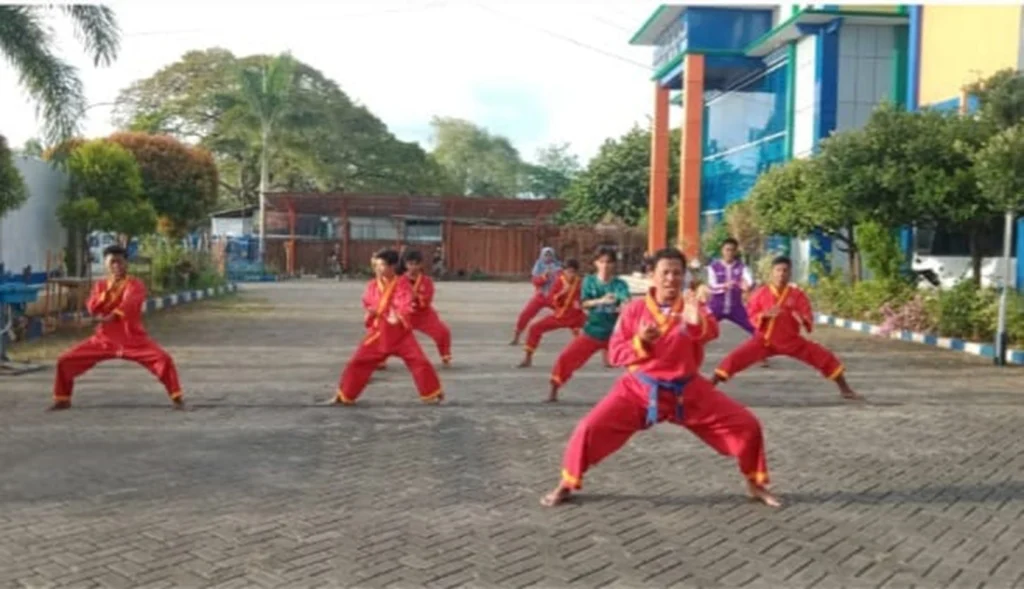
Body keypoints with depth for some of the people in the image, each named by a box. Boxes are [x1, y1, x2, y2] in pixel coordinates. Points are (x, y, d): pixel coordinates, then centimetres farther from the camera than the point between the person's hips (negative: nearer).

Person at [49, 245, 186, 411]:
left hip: (134, 340, -4)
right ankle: (62, 400, 19)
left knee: (164, 359, -25)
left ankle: (177, 399, -13)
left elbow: (129, 305, -27)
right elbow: (92, 309, -8)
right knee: (65, 361, -1)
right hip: (104, 339, 4)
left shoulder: (135, 284, -7)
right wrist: (109, 289, -16)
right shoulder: (100, 285, 7)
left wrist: (110, 317, -42)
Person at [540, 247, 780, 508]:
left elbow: (711, 332, -26)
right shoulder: (634, 310, -7)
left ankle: (755, 485, 23)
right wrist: (639, 343, -26)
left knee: (746, 425, -2)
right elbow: (615, 352, -6)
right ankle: (566, 485, 9)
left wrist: (696, 321, -49)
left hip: (687, 391, 2)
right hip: (639, 389, -1)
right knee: (591, 429, -14)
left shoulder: (691, 307, -4)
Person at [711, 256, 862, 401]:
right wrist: (765, 315, -27)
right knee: (735, 358, -16)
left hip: (791, 340, 1)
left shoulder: (797, 294, -9)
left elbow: (809, 319, -8)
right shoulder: (761, 293, -10)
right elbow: (752, 317, -6)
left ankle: (845, 389, 12)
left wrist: (803, 320, -33)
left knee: (825, 357, -6)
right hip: (764, 339, -1)